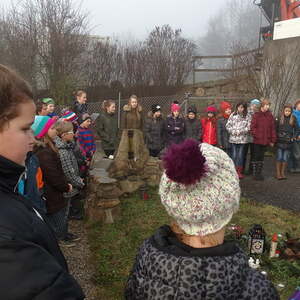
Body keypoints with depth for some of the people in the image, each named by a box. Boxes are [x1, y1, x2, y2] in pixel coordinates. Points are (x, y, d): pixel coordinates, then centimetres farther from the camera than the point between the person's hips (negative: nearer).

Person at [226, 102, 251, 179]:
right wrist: (233, 132, -9)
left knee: (240, 155, 3)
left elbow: (248, 128, -4)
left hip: (243, 139, -1)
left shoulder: (247, 117, 1)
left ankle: (239, 172, 13)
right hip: (233, 138, 1)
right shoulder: (232, 115, 4)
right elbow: (228, 126, 3)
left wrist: (240, 131, -12)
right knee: (234, 155, 3)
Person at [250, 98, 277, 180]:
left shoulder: (270, 116, 5)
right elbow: (252, 127, -7)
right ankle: (255, 174, 12)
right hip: (257, 140, -3)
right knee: (256, 157, 3)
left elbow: (273, 129, 6)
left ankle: (260, 173, 22)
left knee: (261, 157, 13)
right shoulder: (256, 115, -6)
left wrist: (273, 140, 4)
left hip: (265, 141, 3)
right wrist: (255, 135, -15)